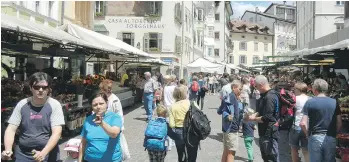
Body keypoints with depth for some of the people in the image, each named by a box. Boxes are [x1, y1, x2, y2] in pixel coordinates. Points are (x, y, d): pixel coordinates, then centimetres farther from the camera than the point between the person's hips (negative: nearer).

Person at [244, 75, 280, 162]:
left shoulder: (269, 97, -23)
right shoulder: (265, 95, 10)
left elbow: (267, 118, -25)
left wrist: (253, 119, -12)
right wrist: (254, 115, 3)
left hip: (269, 133, -10)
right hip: (264, 132, 10)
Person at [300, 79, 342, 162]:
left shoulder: (309, 102, -8)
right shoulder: (334, 102, 2)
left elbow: (303, 124, -13)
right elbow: (339, 123, 2)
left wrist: (307, 134, 3)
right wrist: (334, 133, 16)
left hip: (315, 138, -2)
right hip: (331, 139, 3)